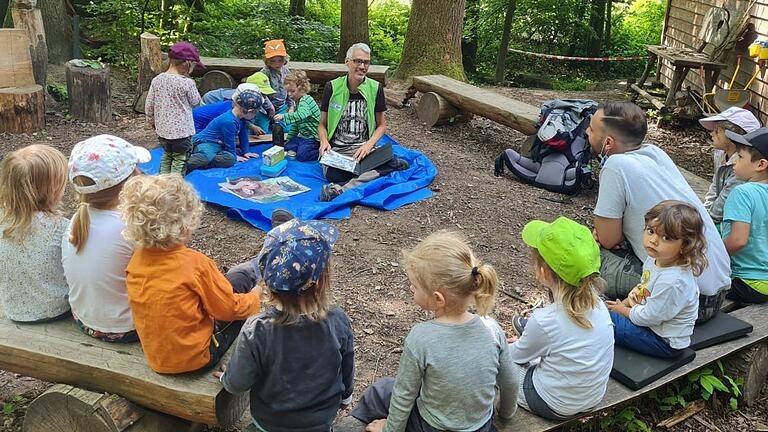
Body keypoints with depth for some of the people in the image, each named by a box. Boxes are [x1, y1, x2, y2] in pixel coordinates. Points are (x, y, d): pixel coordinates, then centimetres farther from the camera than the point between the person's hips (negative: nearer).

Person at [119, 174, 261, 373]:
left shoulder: (136, 260, -6)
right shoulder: (195, 263, -24)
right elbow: (230, 308, -13)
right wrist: (254, 297, 7)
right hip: (196, 358, -6)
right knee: (245, 272, 5)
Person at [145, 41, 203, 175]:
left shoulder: (157, 80, -2)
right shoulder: (187, 83, -19)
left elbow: (149, 105, 5)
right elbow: (195, 102, -2)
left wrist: (152, 121, 19)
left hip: (162, 129, 6)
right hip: (182, 130, -6)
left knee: (167, 156, 23)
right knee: (180, 159, 8)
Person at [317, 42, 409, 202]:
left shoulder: (375, 88, 5)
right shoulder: (332, 87, 4)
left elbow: (381, 125, 10)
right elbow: (322, 125, 11)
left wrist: (369, 145, -9)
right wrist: (324, 141, -12)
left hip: (362, 149, 2)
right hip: (335, 149, -1)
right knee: (332, 174, -38)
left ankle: (341, 189, -40)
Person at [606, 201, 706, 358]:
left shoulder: (672, 282, -35)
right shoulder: (654, 259, -6)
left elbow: (647, 318, -26)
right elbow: (642, 287, 14)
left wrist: (622, 310, -9)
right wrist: (625, 302, 0)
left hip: (665, 342, -9)